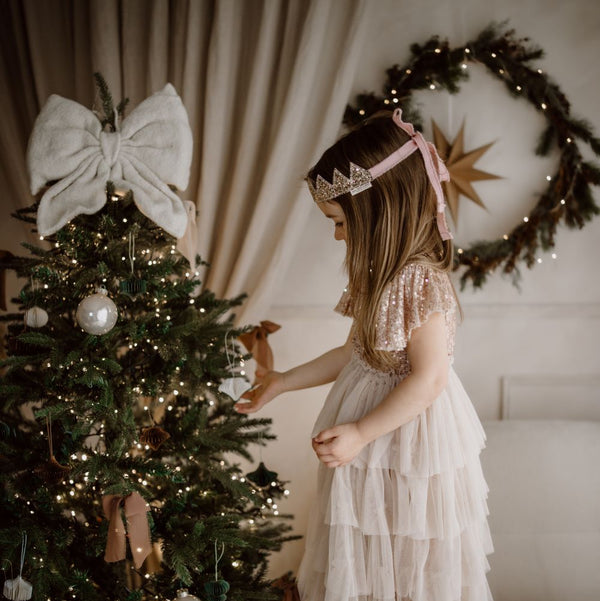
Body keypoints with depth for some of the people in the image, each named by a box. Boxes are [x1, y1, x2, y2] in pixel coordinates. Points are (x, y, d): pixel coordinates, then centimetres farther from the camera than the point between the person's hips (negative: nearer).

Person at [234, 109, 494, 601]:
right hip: (375, 448, 9)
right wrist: (284, 382, 17)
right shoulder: (383, 276, 5)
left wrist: (360, 433, -22)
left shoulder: (420, 281, -24)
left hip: (407, 438, -9)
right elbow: (355, 354, 13)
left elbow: (427, 379, -24)